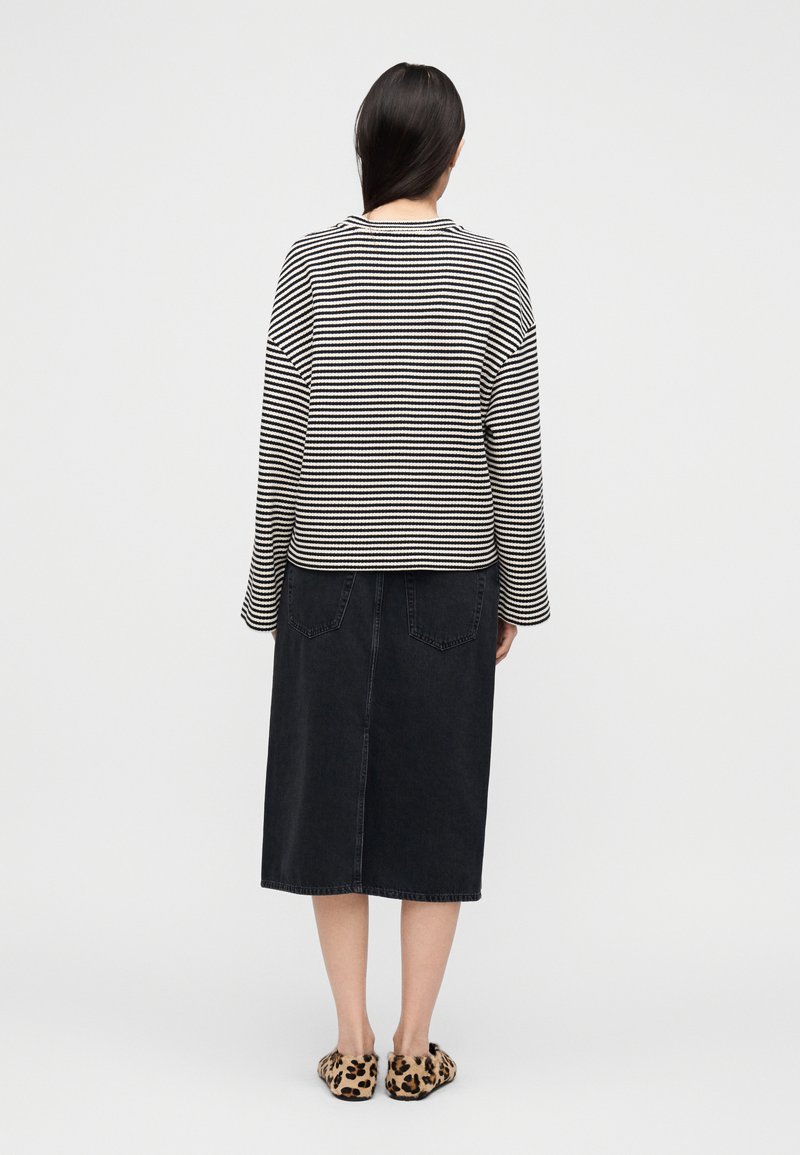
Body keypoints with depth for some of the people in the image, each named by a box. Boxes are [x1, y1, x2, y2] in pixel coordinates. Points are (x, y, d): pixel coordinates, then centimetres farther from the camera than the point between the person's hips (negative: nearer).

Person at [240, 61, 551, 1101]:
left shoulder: (312, 262, -3)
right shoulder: (491, 268, -3)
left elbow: (282, 437, -4)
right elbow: (515, 445, -3)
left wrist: (269, 583, 5)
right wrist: (518, 589, 5)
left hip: (330, 567, 0)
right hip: (450, 571, 0)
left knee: (330, 788, 10)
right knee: (437, 793, 9)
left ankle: (353, 1044, 18)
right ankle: (415, 1045, 18)